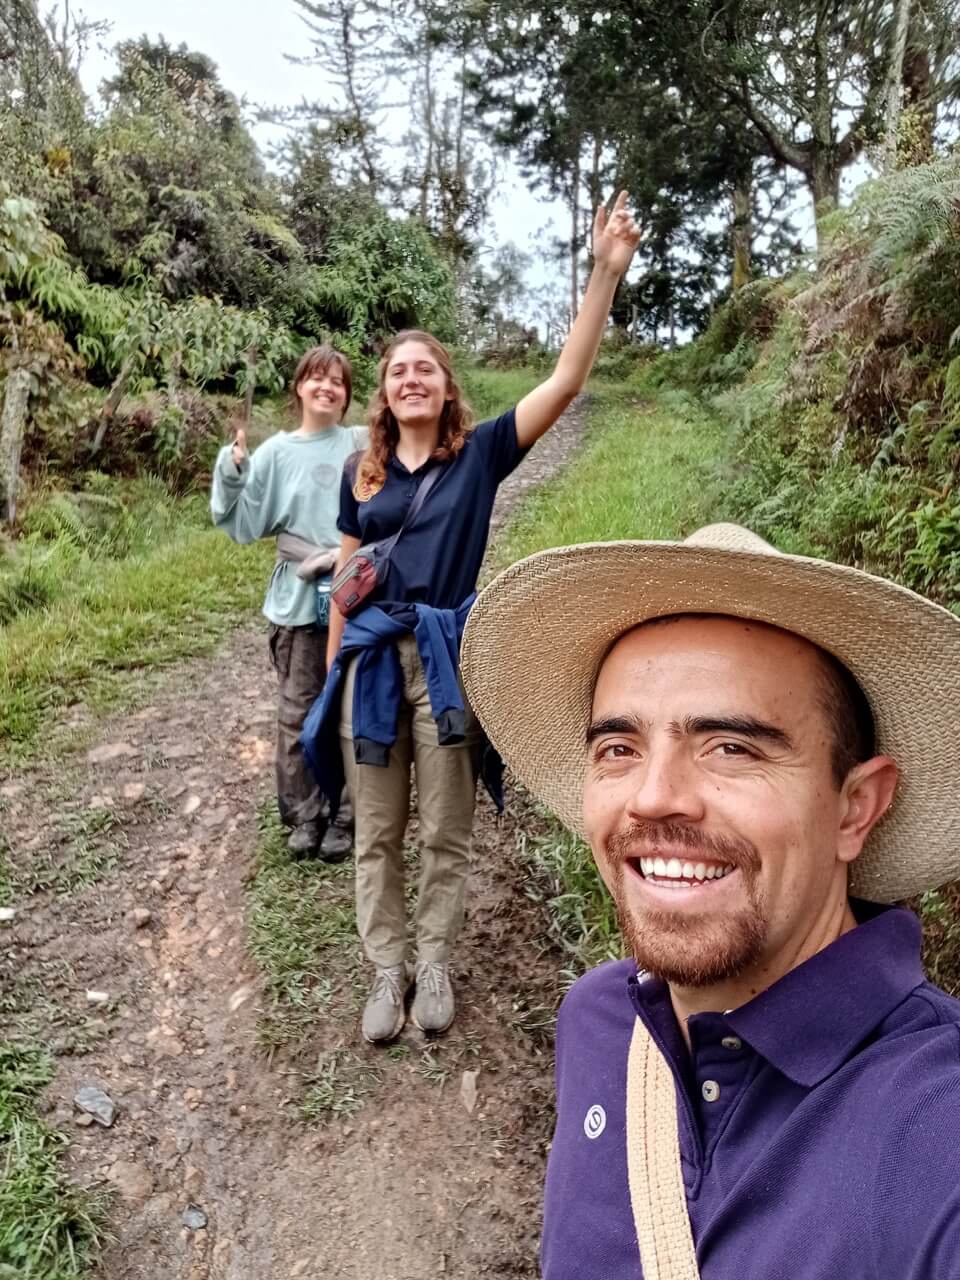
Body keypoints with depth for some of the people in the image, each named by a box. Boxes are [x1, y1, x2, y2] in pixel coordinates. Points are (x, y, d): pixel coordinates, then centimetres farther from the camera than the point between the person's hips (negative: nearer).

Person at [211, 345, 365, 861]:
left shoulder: (363, 445, 1)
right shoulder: (277, 452, 2)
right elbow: (242, 522, 1)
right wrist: (232, 469, -11)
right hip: (299, 599, 1)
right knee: (298, 712, 8)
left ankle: (345, 818, 19)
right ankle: (303, 816, 22)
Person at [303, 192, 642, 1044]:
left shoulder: (479, 454, 1)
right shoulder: (362, 472, 8)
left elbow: (566, 382, -7)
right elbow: (346, 581, 12)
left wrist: (606, 272, -14)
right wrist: (333, 670, 12)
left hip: (447, 659, -2)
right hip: (372, 658, 3)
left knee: (446, 833, 9)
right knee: (378, 834, 10)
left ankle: (436, 966, 28)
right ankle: (388, 970, 26)